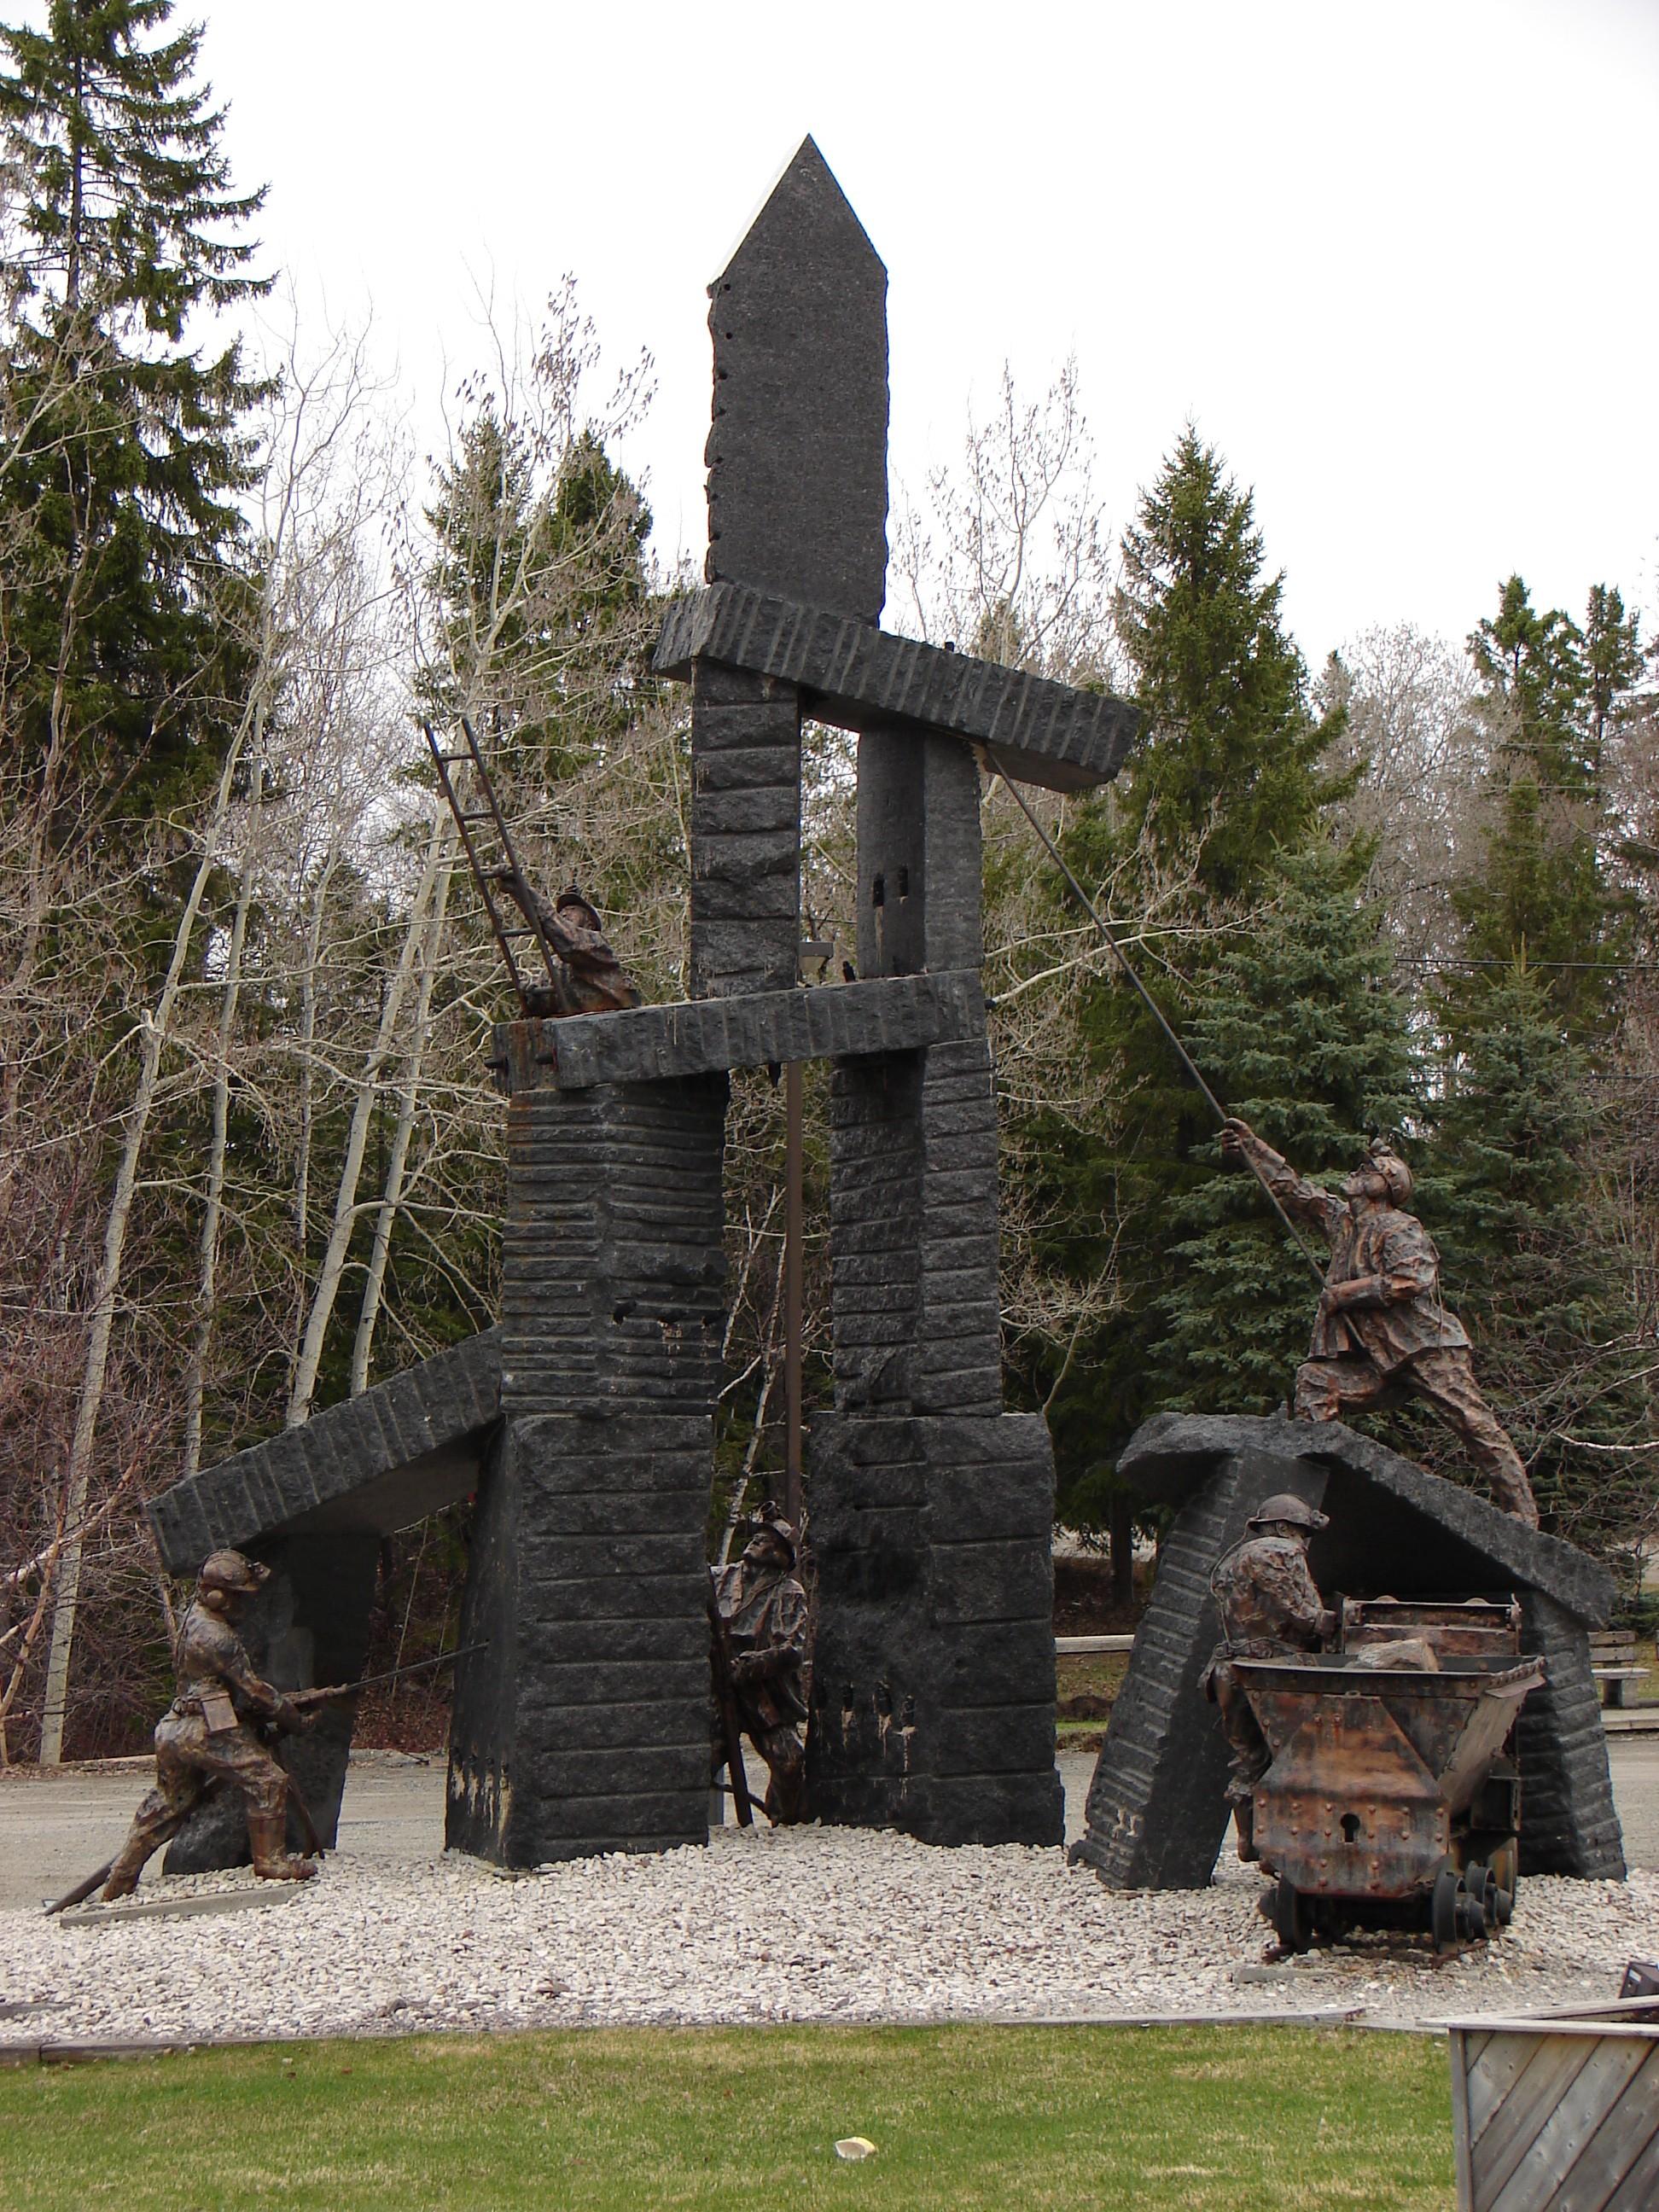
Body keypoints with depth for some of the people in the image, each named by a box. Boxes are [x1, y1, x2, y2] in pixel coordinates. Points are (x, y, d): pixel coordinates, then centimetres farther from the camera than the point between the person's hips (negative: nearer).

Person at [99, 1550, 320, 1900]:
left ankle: (120, 1882, 23)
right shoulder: (215, 1635, -16)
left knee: (167, 1805, 19)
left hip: (176, 1730, 10)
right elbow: (251, 1687, -11)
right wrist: (293, 1717, -2)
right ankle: (270, 1861, -4)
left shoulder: (195, 1619, 15)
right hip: (209, 1730, -10)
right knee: (267, 1782, -8)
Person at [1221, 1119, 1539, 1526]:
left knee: (1474, 1423, -14)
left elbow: (1410, 1280, -22)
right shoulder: (1341, 1218, 18)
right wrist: (1249, 1144, 27)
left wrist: (1342, 1293, -15)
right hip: (1377, 1359, 8)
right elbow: (1290, 1188, 27)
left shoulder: (1401, 1229, -5)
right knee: (1314, 1380, -8)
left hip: (1427, 1351, -8)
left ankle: (1523, 1517, -15)